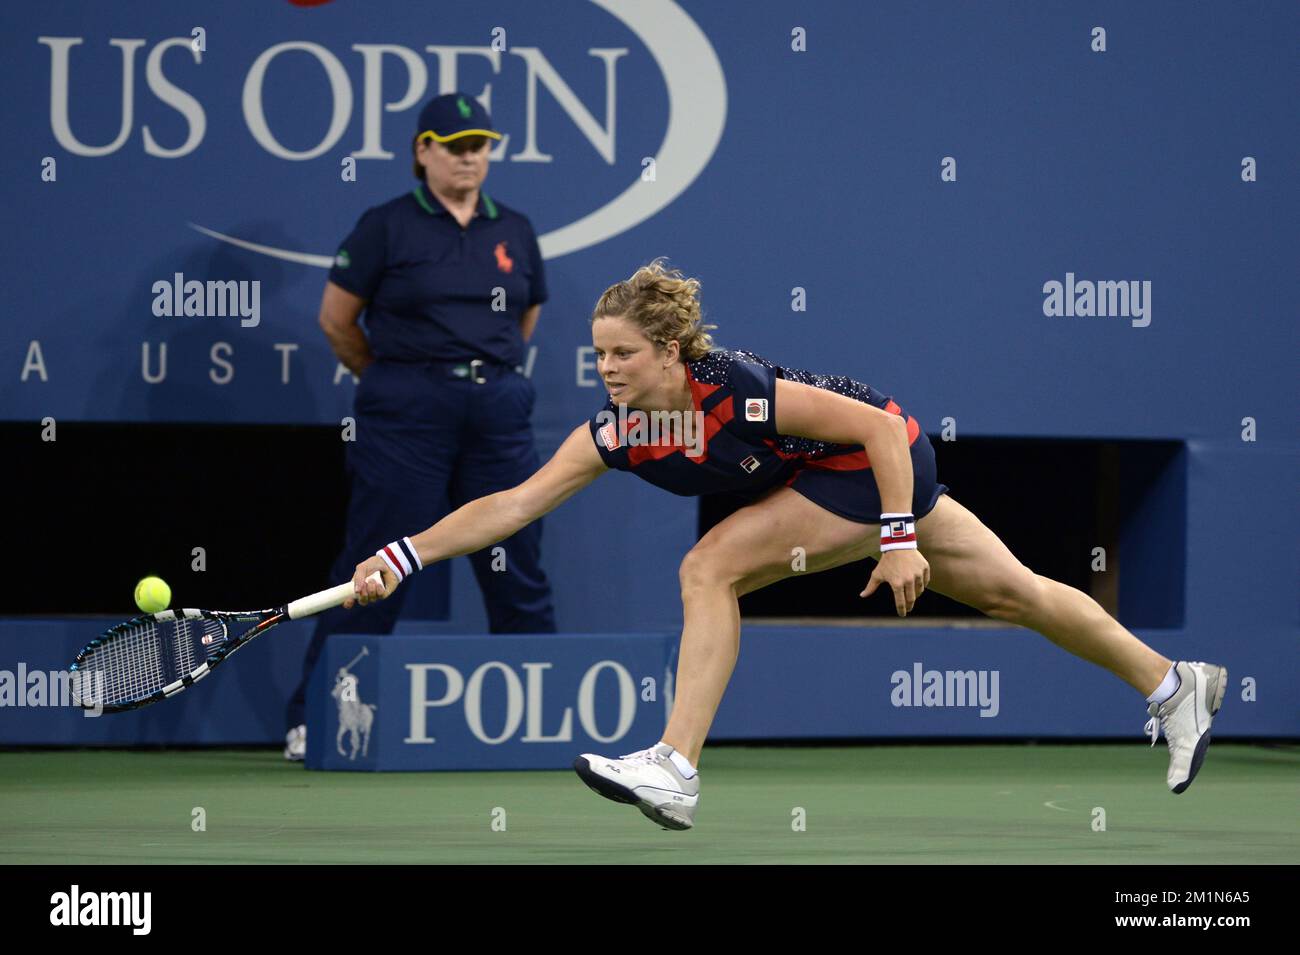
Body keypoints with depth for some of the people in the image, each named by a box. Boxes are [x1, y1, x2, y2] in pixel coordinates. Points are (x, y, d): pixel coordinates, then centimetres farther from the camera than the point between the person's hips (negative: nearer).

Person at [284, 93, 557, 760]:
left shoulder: (515, 231, 11)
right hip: (406, 416, -4)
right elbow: (336, 318, 4)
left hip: (498, 411, 4)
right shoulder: (387, 227, -2)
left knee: (517, 571, 5)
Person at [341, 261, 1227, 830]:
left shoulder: (740, 391, -32)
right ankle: (1175, 685, 32)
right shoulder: (617, 433, -14)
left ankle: (677, 772, -20)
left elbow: (884, 429, -26)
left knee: (710, 570, -21)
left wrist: (900, 541, -27)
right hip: (826, 477, 7)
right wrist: (405, 557, -25)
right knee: (1011, 590, 17)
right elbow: (513, 503, -15)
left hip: (882, 465, -7)